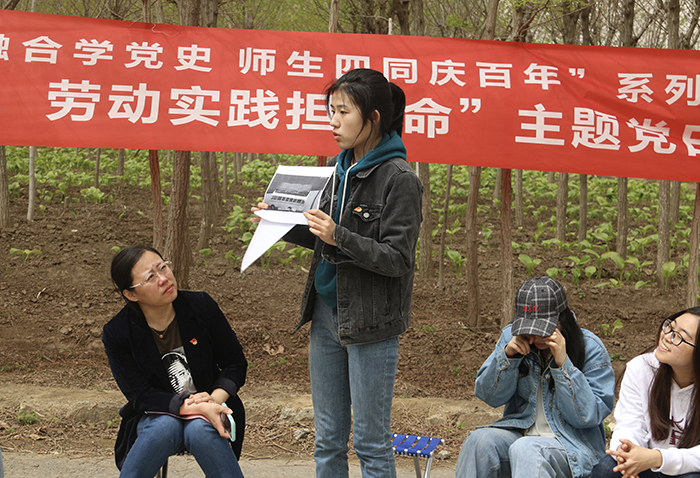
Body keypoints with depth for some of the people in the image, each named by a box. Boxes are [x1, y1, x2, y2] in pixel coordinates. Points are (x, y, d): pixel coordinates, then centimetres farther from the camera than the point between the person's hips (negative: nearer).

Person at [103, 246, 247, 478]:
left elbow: (235, 362, 1)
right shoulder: (116, 334, -10)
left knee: (200, 429, -34)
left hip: (207, 412, 1)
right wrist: (194, 407, -28)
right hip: (156, 416, -1)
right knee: (166, 426, -36)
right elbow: (140, 395, -14)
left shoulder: (201, 306, -7)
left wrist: (215, 399, -19)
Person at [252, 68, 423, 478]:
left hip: (371, 324, -7)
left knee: (371, 441, 2)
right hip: (326, 313, 7)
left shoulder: (399, 179, -13)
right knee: (328, 439, 13)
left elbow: (398, 259, -16)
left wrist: (339, 236, -26)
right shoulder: (339, 168, 10)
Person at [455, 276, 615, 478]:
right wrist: (508, 355, -12)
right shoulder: (512, 336, 4)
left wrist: (563, 363, -22)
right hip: (519, 431, 4)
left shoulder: (590, 348, -7)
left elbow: (588, 416, -13)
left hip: (572, 445, -4)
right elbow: (488, 396, 5)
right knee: (480, 440, -28)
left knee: (525, 450, -36)